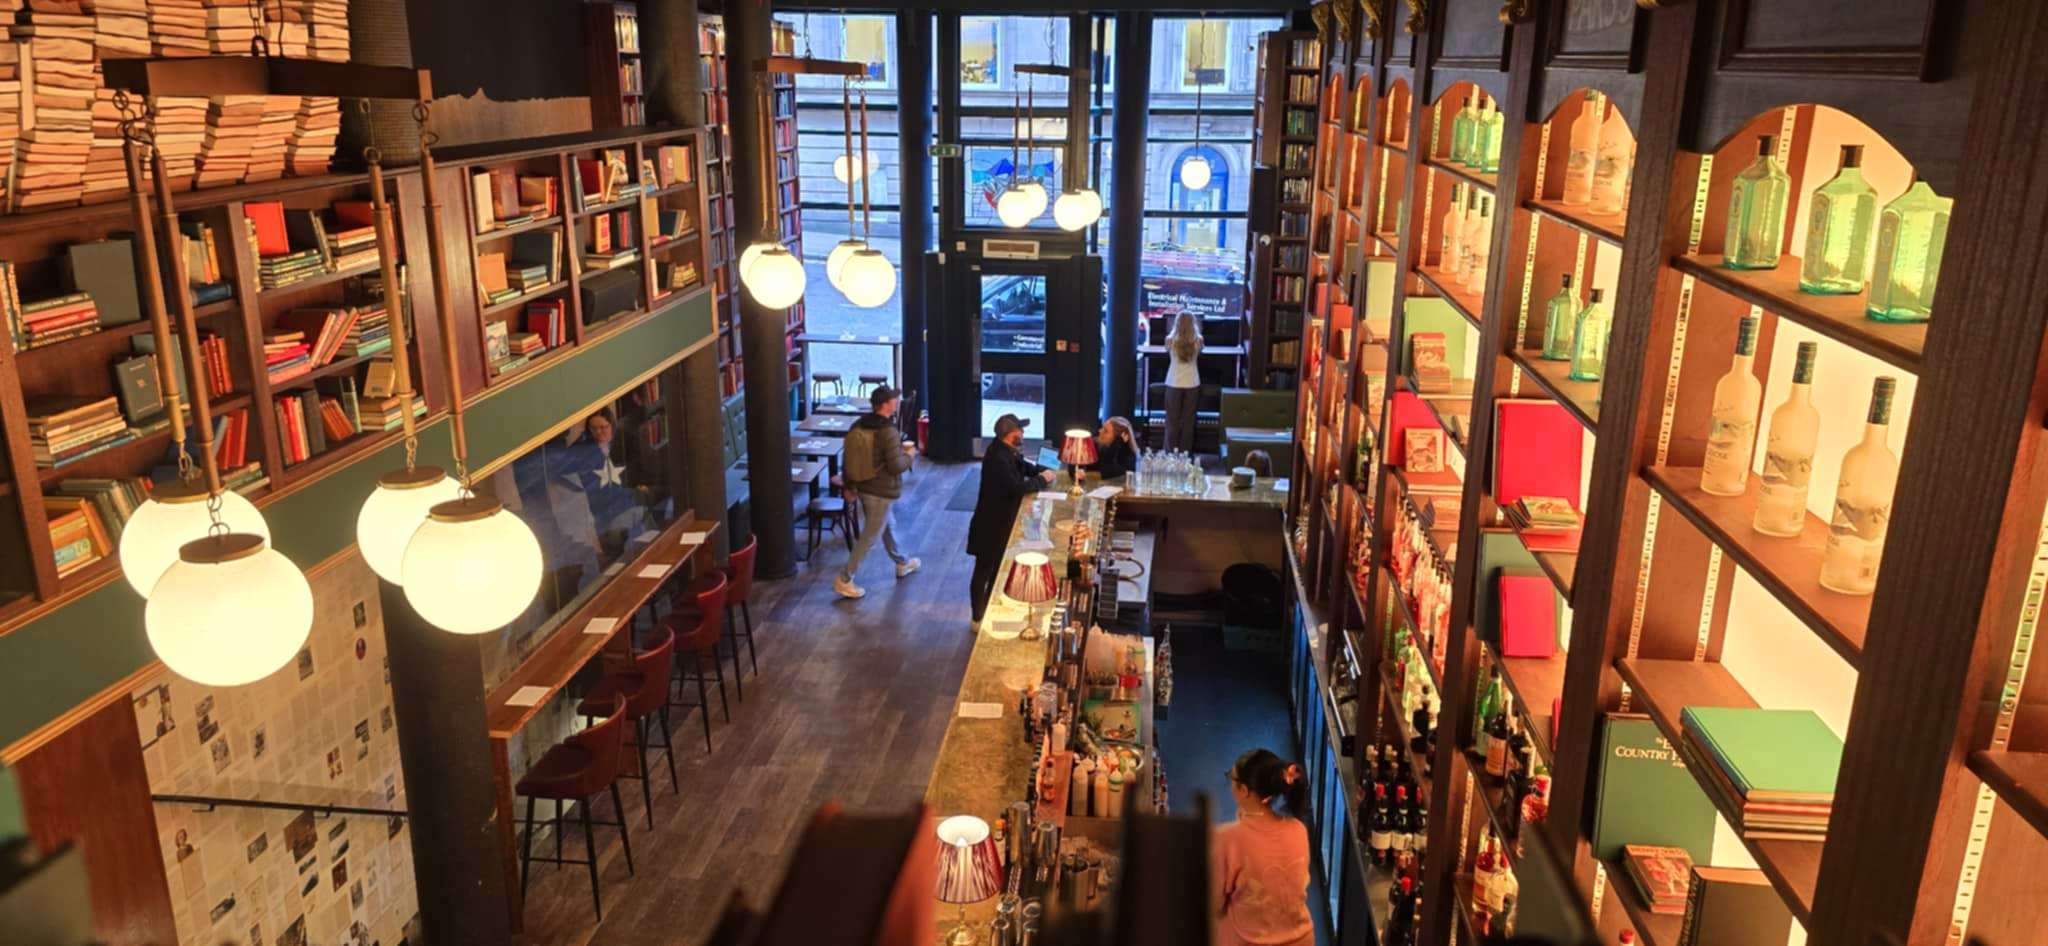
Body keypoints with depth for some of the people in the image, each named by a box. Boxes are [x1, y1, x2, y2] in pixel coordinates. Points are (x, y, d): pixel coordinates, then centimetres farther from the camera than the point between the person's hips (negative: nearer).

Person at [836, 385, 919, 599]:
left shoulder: (859, 424, -1)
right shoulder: (889, 432, -24)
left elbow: (854, 454, 7)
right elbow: (896, 466, -24)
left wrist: (850, 485, 17)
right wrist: (909, 455, -4)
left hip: (864, 486, 9)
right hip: (881, 492, -9)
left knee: (888, 525, 26)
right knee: (869, 537, 3)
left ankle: (902, 563, 45)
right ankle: (844, 580, 6)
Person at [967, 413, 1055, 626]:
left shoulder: (1006, 450, 2)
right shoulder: (998, 458, -29)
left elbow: (1024, 466, 16)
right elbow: (1017, 487, -33)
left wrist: (1043, 471, -2)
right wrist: (1042, 480, -18)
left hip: (1000, 521, 10)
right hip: (991, 525, -10)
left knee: (998, 569, 20)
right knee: (985, 571, 5)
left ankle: (989, 611, 35)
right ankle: (979, 618, 18)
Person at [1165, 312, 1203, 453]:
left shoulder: (1170, 339, -9)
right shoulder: (1198, 340, -6)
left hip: (1174, 384, -1)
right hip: (1192, 384, 1)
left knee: (1172, 420, 8)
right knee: (1188, 420, 8)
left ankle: (1171, 452, 10)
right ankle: (1185, 452, 11)